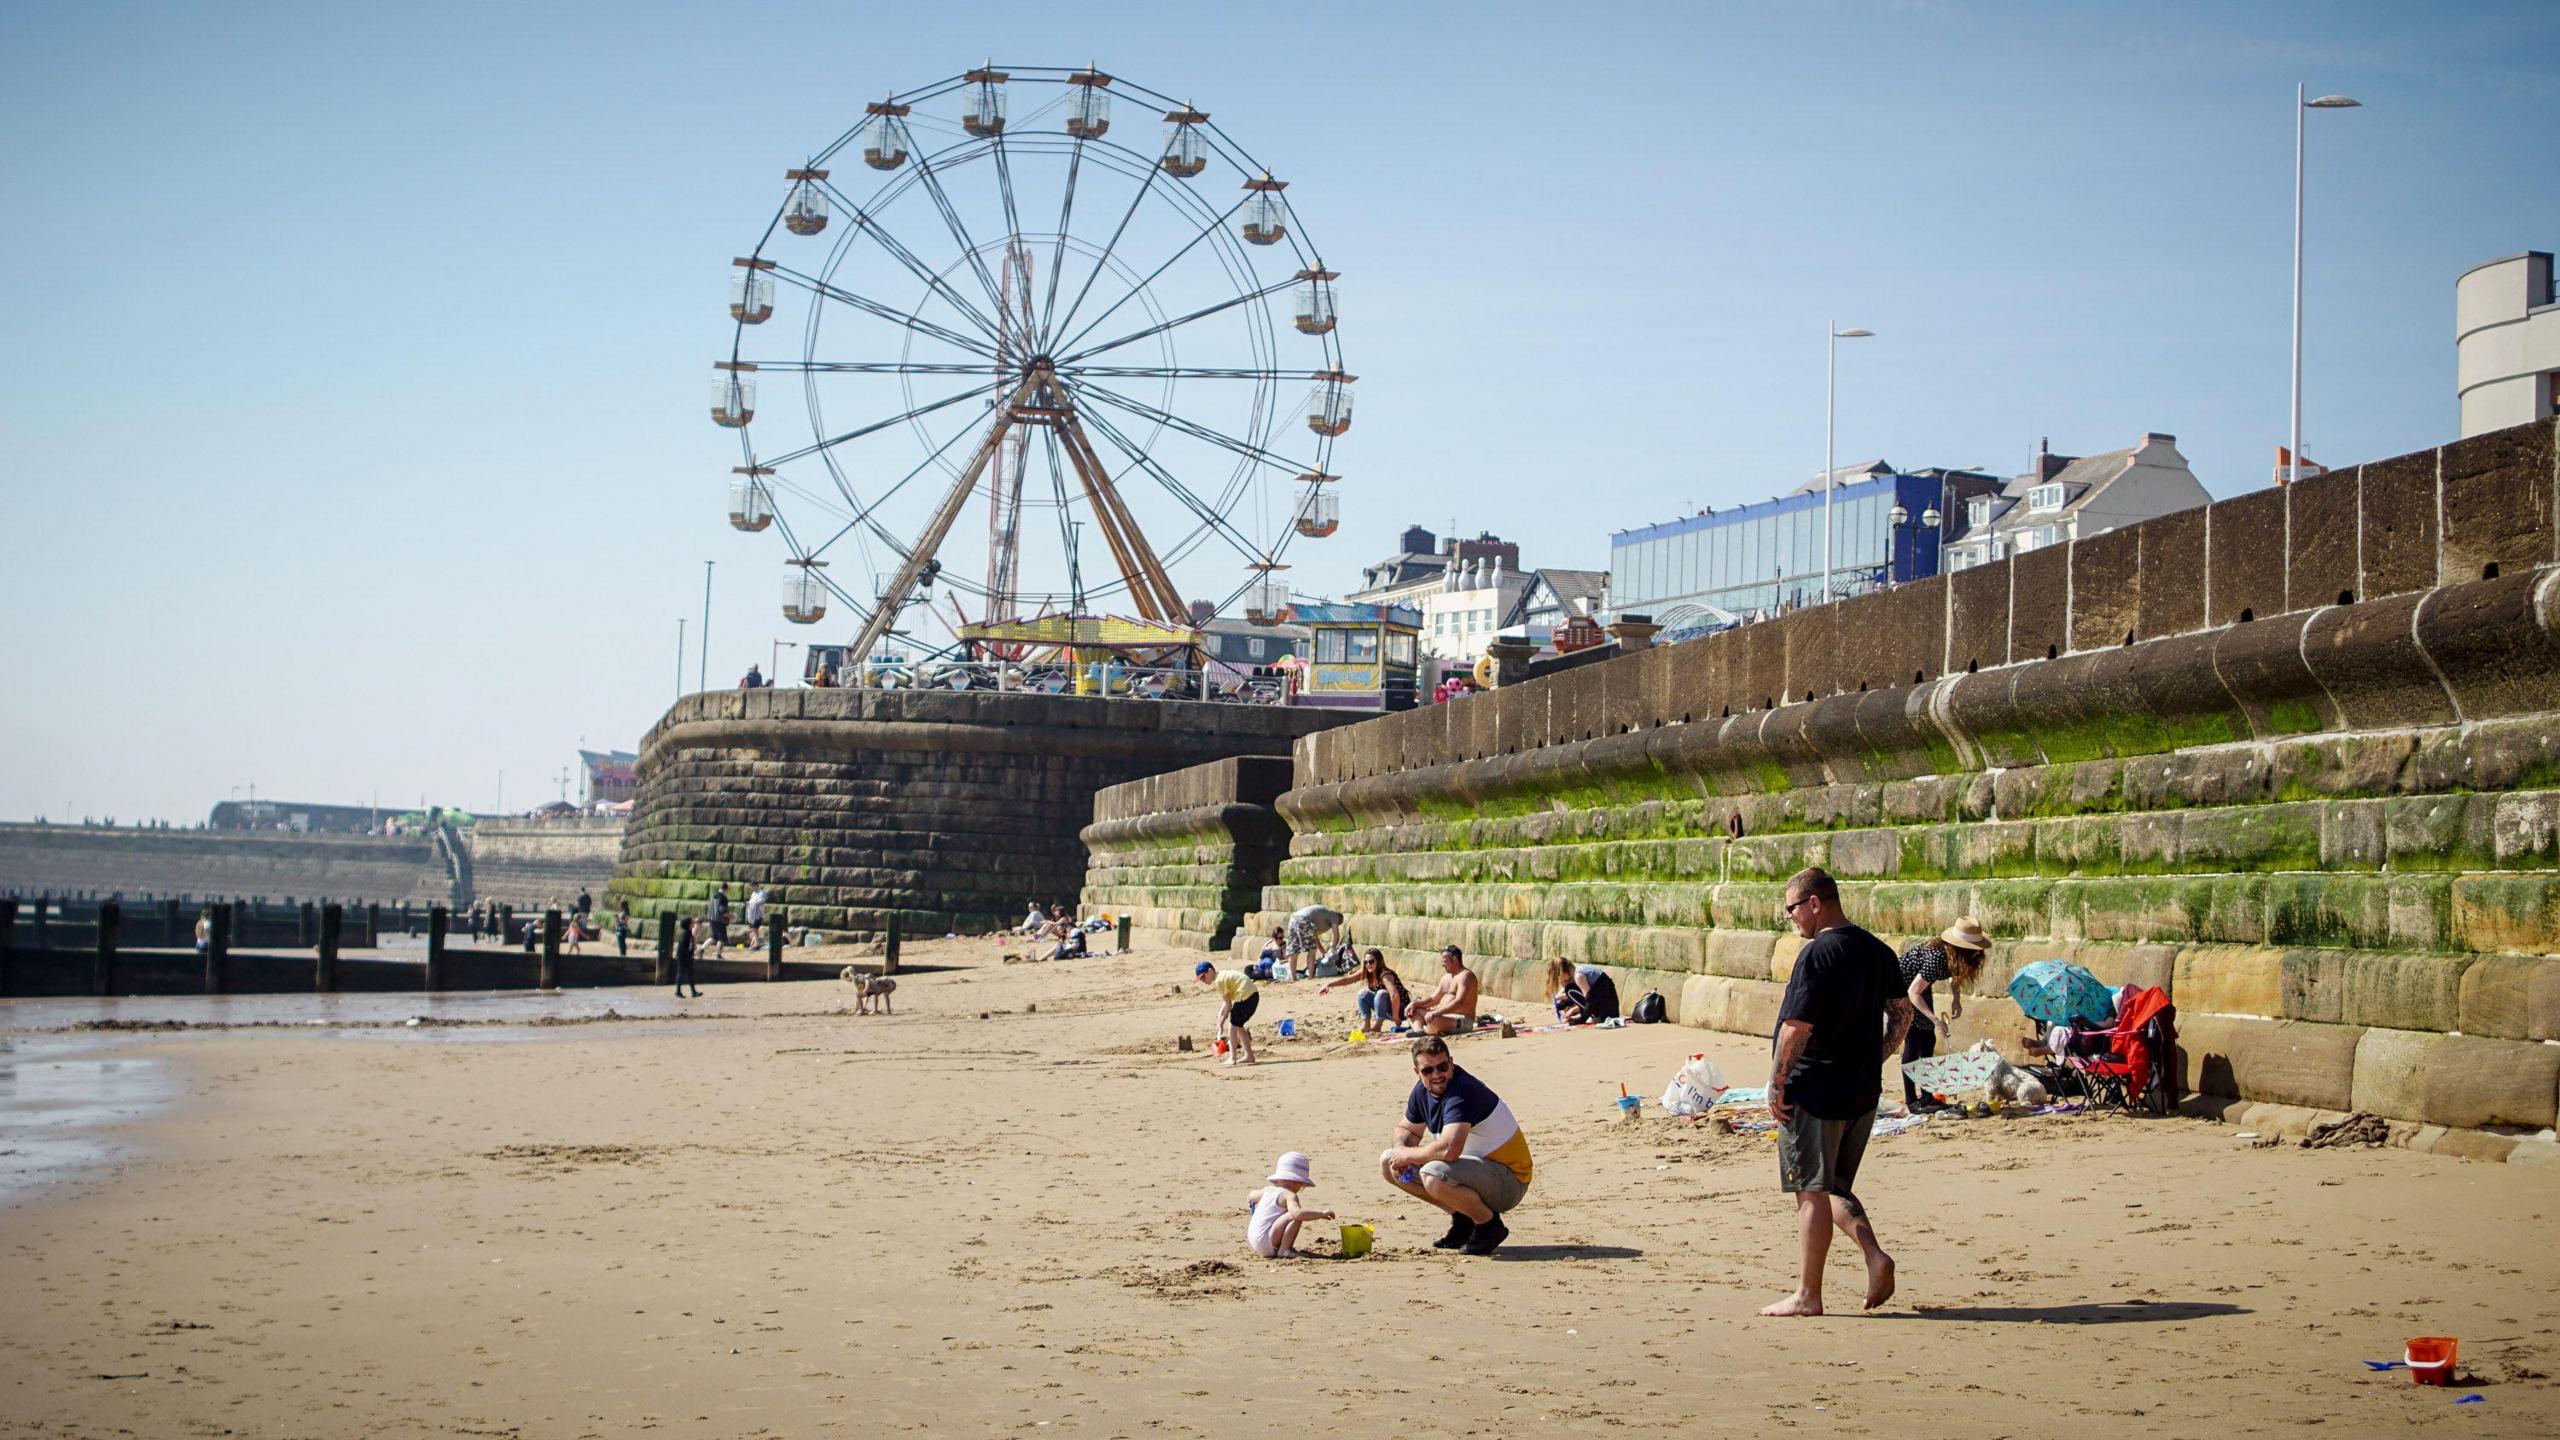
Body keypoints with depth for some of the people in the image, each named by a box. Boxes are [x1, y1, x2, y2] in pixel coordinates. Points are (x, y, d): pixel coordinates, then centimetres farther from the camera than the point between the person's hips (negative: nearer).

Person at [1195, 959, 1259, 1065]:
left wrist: (1221, 1023, -3)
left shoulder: (1219, 981, -12)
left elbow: (1228, 1005, -10)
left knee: (1233, 1025, -2)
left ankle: (1232, 1058, -5)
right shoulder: (1223, 975, 18)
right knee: (1238, 1025, 19)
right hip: (1254, 994, 10)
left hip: (1245, 996, -10)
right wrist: (1219, 1019, 11)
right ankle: (1248, 1055, 23)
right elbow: (1226, 1002, 18)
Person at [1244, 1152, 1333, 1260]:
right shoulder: (1289, 1195, -12)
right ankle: (1284, 1251, -21)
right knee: (1295, 1217, -19)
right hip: (1267, 1244, -9)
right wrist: (1321, 1214, -23)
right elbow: (1297, 1213, -31)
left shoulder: (1268, 1190, 13)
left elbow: (1252, 1196, 34)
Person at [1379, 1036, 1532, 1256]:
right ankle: (1461, 1219, 11)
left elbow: (1448, 1149, -40)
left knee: (1433, 1176, -37)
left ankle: (1489, 1224, -10)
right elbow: (1408, 1130, 18)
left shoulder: (1463, 1091, -27)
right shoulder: (1423, 1090, 1)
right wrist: (1400, 1151, -7)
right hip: (1475, 1167, 9)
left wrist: (1408, 1155, -22)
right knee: (1388, 1163, 7)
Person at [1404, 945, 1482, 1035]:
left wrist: (1436, 1012, -35)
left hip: (1462, 1021, -10)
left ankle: (1424, 1033, -10)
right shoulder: (1446, 977, 20)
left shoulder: (1465, 976, -13)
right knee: (1413, 1011, 3)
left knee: (1433, 1020, -39)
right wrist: (1415, 1004, 3)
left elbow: (1459, 1002, -26)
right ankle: (1418, 1031, -24)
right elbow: (1433, 999, 22)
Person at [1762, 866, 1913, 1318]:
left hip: (1814, 1092, -8)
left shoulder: (1818, 953, -16)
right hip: (1863, 1092, 8)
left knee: (1812, 1193, -1)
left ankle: (1807, 1294, 4)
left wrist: (1776, 1083, -12)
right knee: (1836, 1187, 19)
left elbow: (1797, 1027, -19)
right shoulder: (1878, 951, 10)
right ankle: (1874, 1255, -1)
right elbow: (1902, 1014, 14)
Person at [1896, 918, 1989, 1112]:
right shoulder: (1936, 957, -37)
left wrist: (1955, 1000, -10)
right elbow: (1913, 992, -32)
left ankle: (1926, 1096, 12)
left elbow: (1954, 977, 8)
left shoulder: (1951, 954, -13)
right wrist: (1935, 1020, -35)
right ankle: (1911, 1101, -9)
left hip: (1921, 986, 9)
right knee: (1913, 1041, -12)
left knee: (1928, 1040, 6)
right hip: (1901, 989, -9)